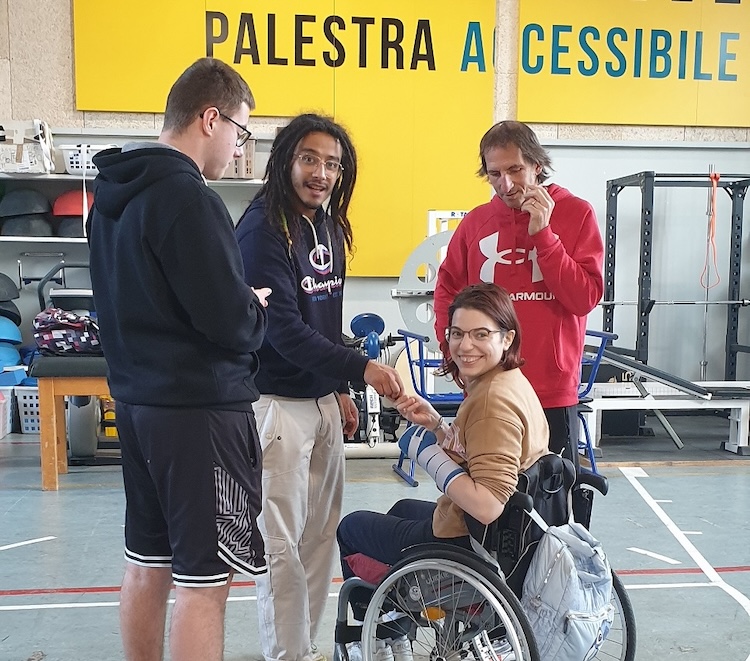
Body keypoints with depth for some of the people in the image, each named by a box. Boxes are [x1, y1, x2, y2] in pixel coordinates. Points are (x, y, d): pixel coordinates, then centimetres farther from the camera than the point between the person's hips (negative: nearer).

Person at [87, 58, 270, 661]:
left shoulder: (114, 193, 10)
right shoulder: (186, 197, -19)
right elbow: (230, 320, -23)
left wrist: (242, 306, 10)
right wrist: (257, 312, -1)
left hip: (139, 401, 9)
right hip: (199, 409, -9)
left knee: (148, 561, 19)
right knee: (204, 577, 0)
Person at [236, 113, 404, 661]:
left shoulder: (329, 227, 11)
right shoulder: (264, 228, -14)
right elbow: (283, 328, -20)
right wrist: (362, 368, -23)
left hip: (322, 400, 8)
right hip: (278, 403, -8)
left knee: (323, 532, 14)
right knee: (283, 542, -1)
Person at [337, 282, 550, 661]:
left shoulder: (494, 400, -29)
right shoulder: (511, 380, 0)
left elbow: (487, 507, -34)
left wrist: (428, 453, -25)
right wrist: (436, 425, -3)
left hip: (466, 546, -10)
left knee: (350, 528, 15)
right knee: (403, 509, 37)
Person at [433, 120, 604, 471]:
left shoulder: (576, 213, -2)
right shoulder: (476, 221, 6)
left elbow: (586, 297, -11)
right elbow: (447, 287, 18)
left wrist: (542, 234, -17)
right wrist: (452, 344, 4)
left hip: (552, 392, -2)